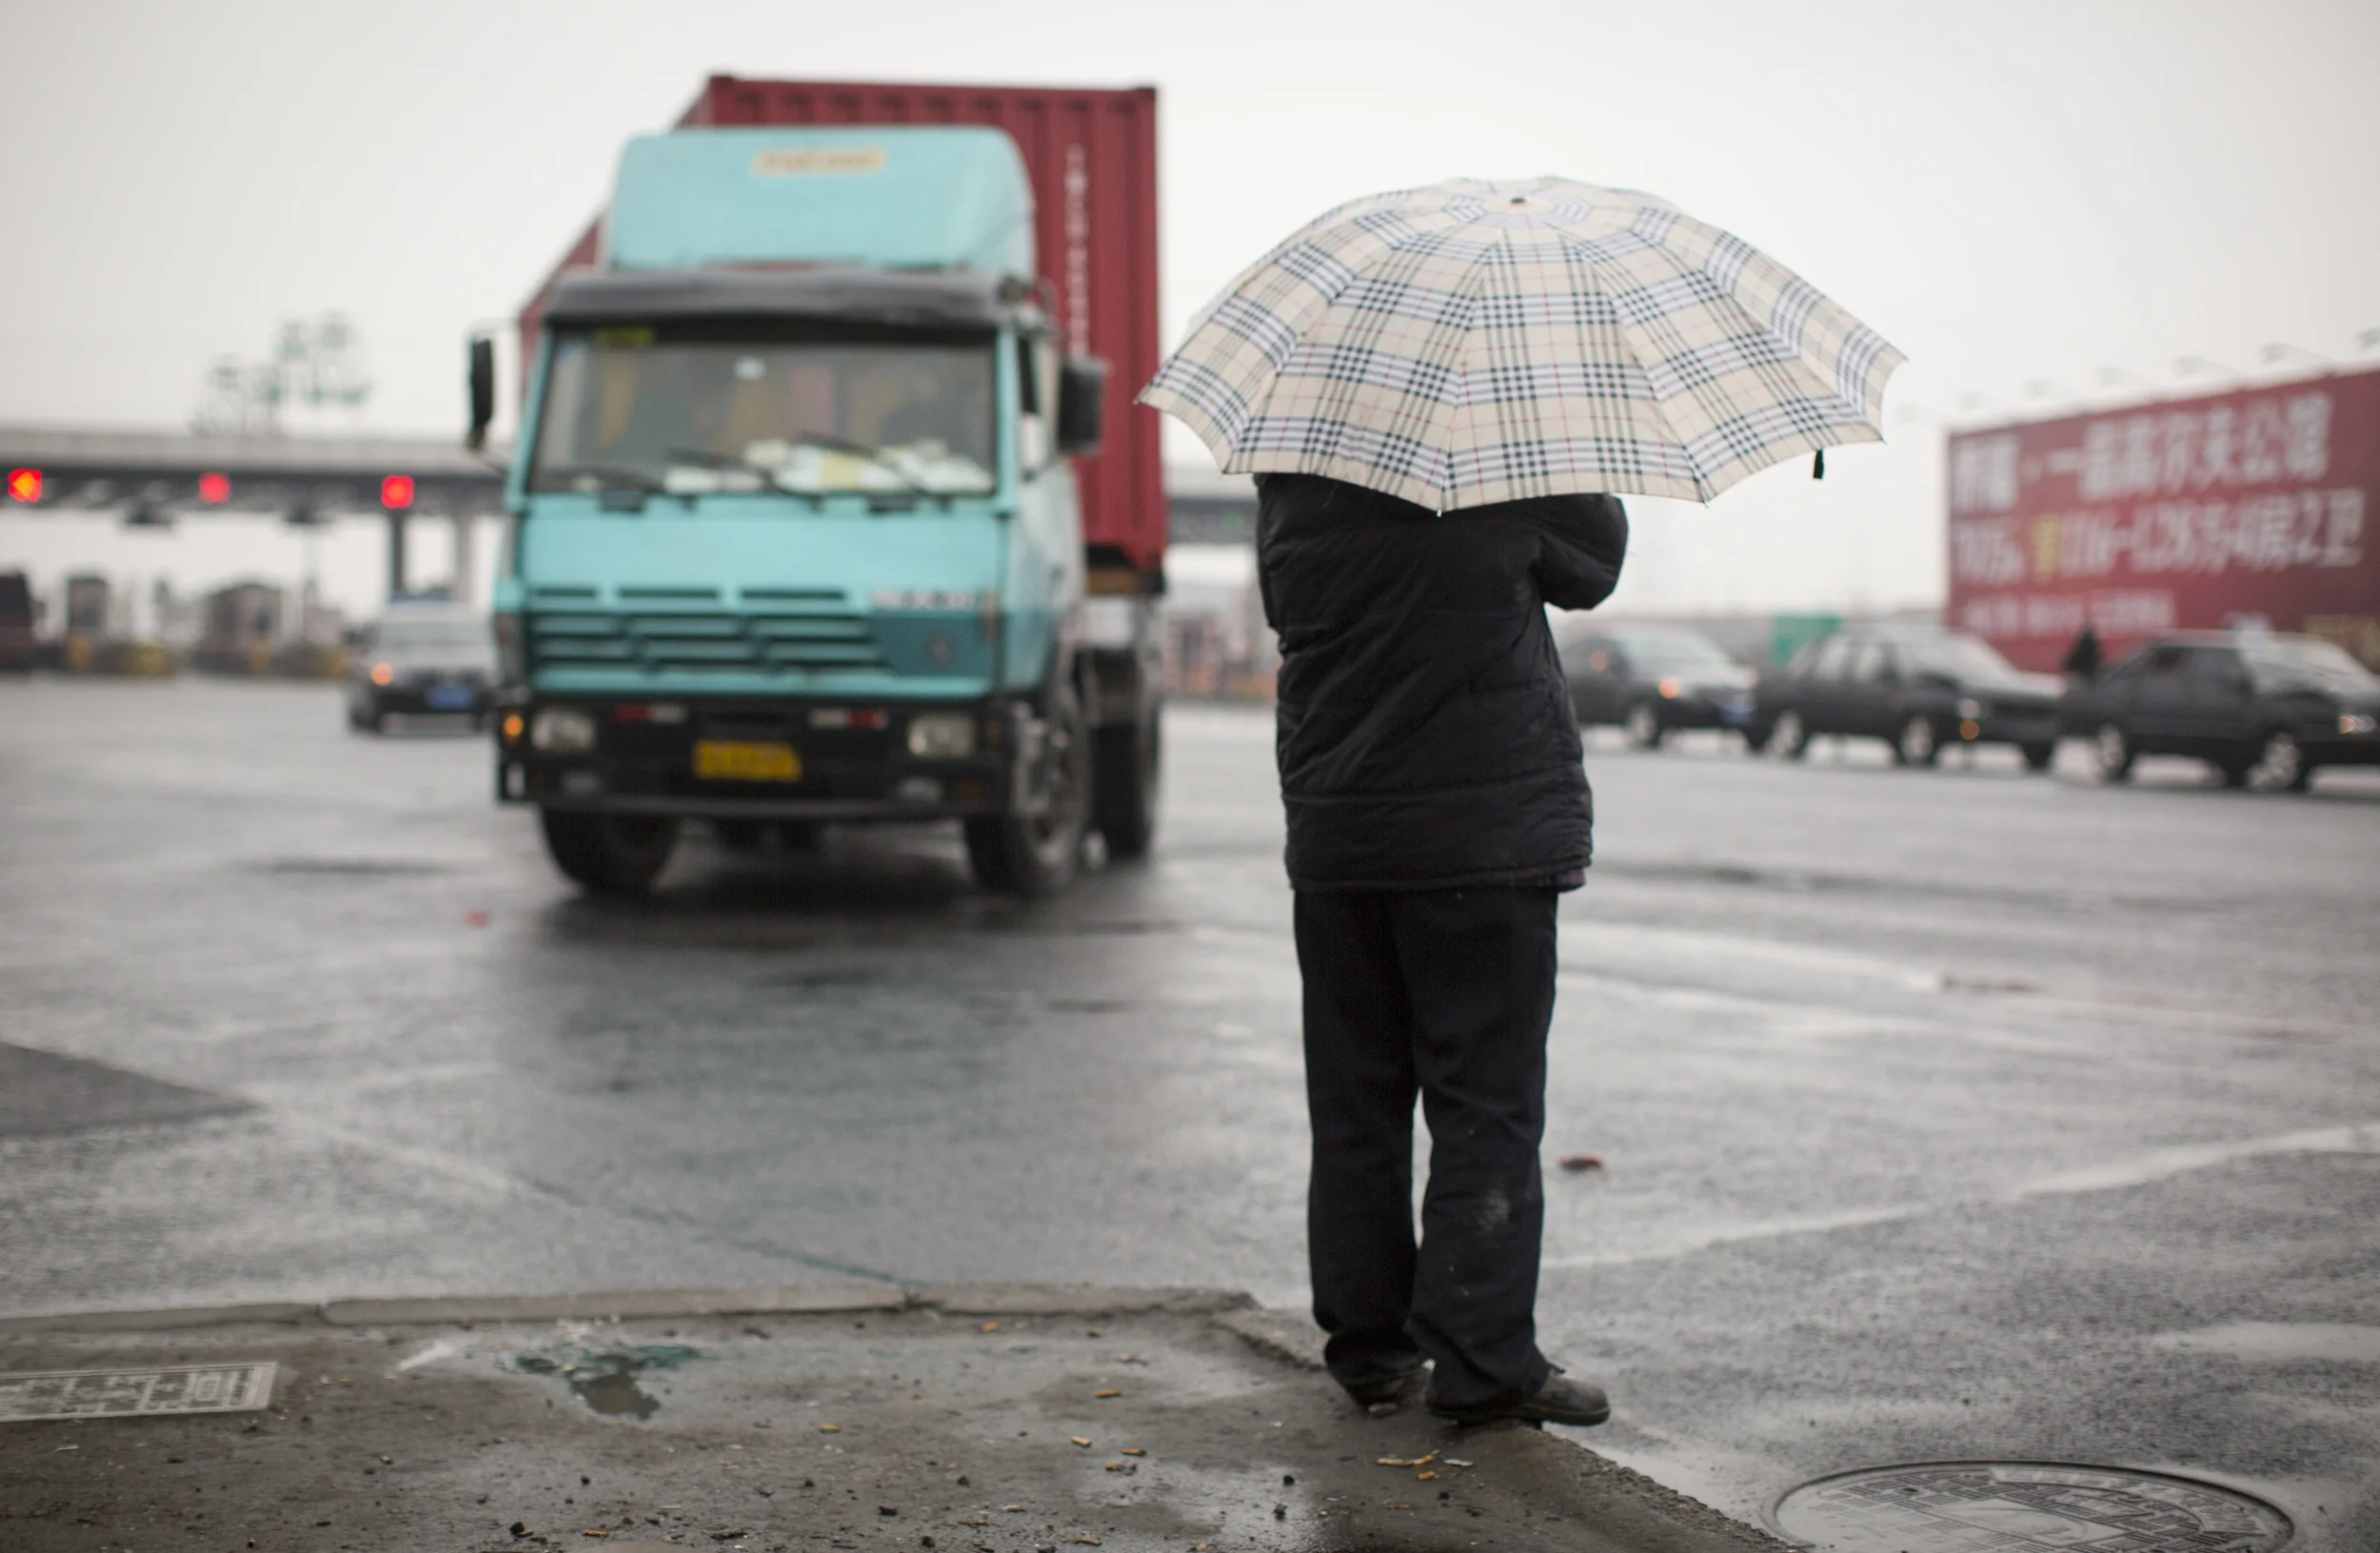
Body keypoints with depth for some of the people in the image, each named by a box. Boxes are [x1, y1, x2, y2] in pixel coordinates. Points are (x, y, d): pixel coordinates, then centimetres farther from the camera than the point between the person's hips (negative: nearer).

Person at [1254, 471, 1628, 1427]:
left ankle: (1368, 1347, 17)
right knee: (1486, 1105, 0)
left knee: (1354, 1106, 11)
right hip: (1488, 839, -4)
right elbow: (1594, 566, 5)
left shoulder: (1288, 493, 1)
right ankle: (1481, 1361, -1)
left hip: (1335, 843, 4)